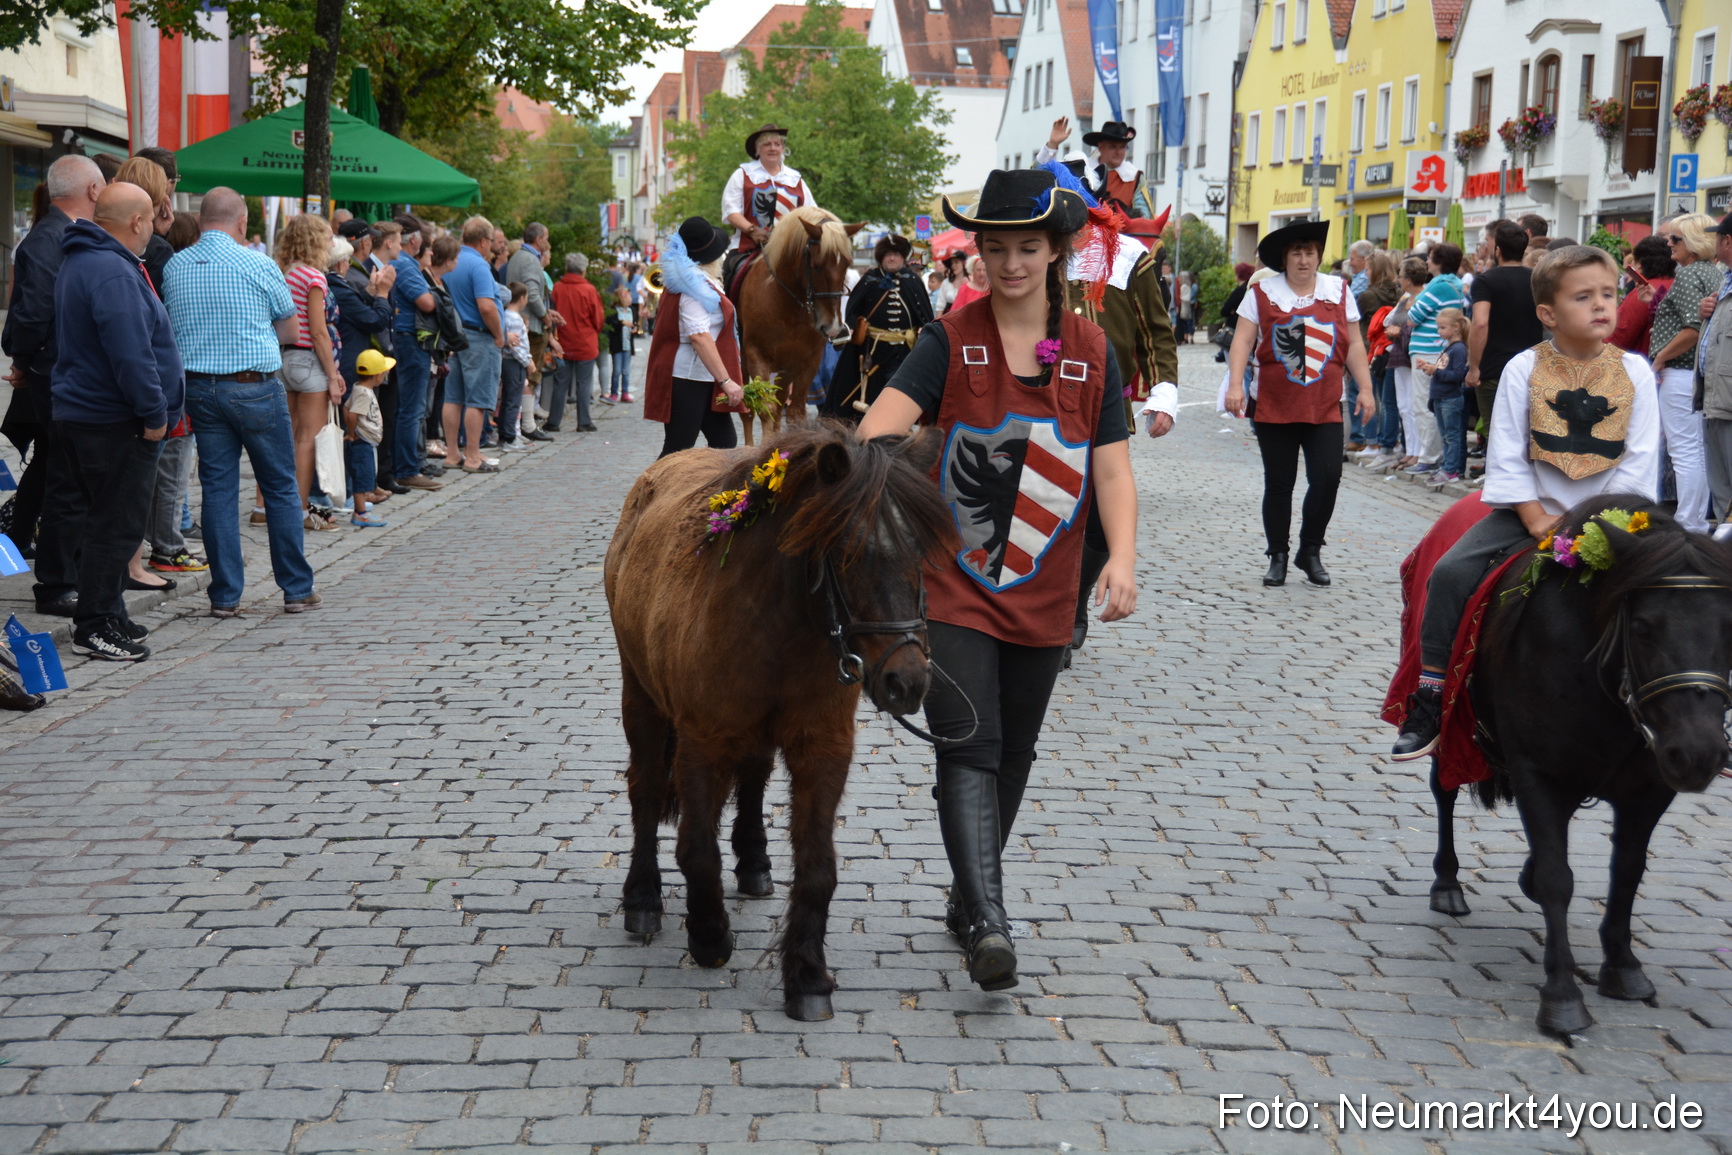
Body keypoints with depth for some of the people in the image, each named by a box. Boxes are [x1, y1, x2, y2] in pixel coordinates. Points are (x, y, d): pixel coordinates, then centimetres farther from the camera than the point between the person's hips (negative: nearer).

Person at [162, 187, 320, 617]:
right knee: (281, 488, 6)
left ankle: (225, 594, 8)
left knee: (218, 488, 8)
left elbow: (171, 326, 16)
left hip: (199, 387, 4)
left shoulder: (174, 267, 4)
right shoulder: (259, 265, -8)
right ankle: (297, 589, 12)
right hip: (255, 386, -4)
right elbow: (289, 330, 3)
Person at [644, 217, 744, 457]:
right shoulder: (695, 286, -18)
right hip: (688, 380, -11)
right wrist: (726, 380, -30)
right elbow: (699, 336, -27)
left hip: (703, 381, 11)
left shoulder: (687, 279, 15)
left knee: (724, 441, 11)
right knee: (678, 450, -9)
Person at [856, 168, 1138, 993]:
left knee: (1014, 752, 14)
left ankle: (969, 896, 33)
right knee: (968, 747, -14)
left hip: (1043, 593, 3)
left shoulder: (1093, 352, 3)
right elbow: (880, 427, -16)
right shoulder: (950, 341, -3)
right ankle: (987, 925, -19)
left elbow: (1112, 470, 0)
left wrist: (1122, 557, -15)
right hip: (954, 585, -3)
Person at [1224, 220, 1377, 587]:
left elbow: (1354, 344, 12)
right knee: (1278, 483, 4)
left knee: (1327, 477, -9)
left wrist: (1365, 389, 8)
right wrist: (1235, 385, -13)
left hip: (1325, 408, 1)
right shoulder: (1263, 293, 2)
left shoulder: (1339, 291, 9)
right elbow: (1243, 341, -2)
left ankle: (1310, 551, 10)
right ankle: (1278, 557, 16)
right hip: (1274, 408, -1)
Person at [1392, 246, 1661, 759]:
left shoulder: (1634, 372, -2)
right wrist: (1539, 522, -13)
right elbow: (1507, 456, -6)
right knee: (1451, 572, -18)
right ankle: (1429, 699, -7)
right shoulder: (1524, 370, -4)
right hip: (1532, 507, 0)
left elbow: (1640, 459, -4)